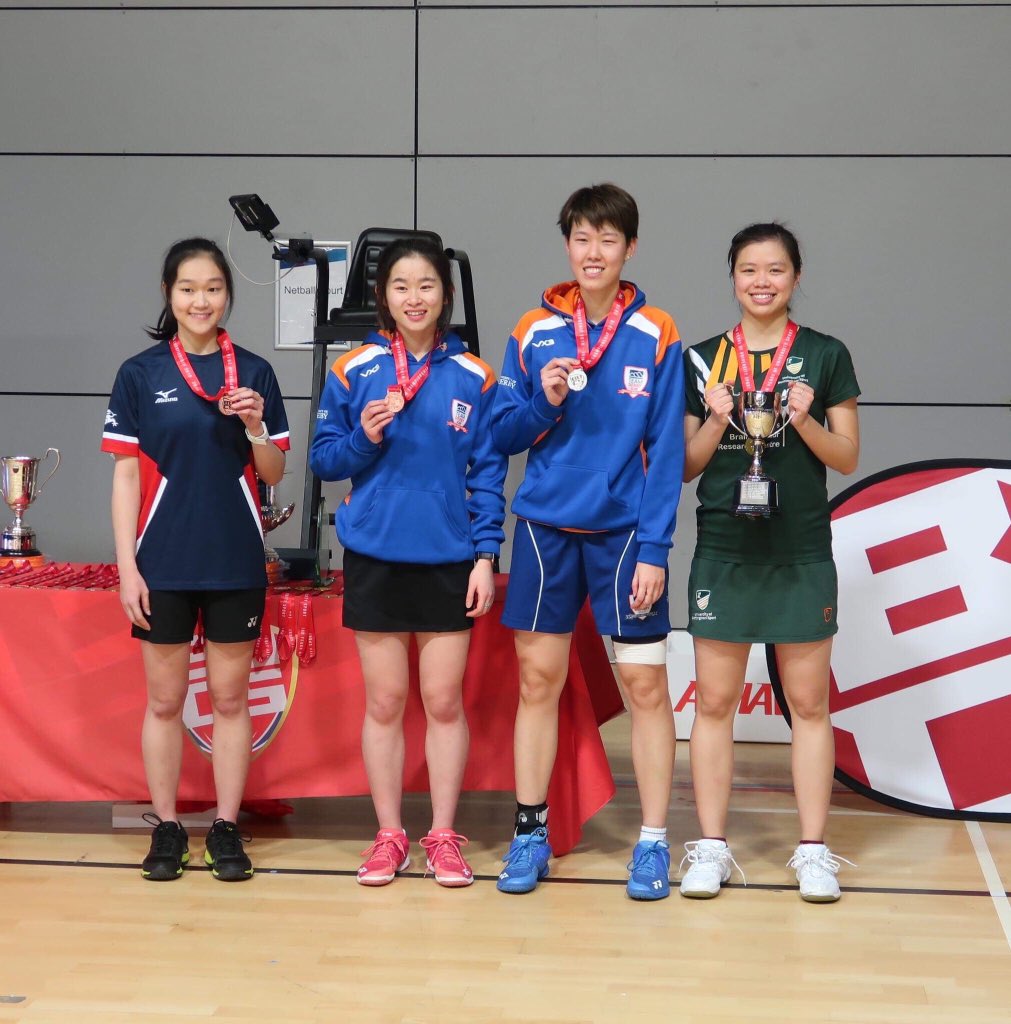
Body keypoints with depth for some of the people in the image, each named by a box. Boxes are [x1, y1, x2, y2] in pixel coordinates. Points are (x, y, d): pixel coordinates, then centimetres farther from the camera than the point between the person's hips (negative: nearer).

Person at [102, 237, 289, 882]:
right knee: (165, 701, 6)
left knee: (231, 699, 7)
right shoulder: (140, 375, 1)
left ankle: (227, 829, 16)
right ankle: (167, 829, 17)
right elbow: (126, 475, 1)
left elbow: (274, 473, 7)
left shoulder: (254, 373, 4)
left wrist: (256, 427, -14)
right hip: (163, 564, -1)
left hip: (236, 563, 1)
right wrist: (127, 568, -5)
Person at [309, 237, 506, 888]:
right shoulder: (354, 372, 1)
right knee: (384, 701, 6)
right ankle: (389, 837, 17)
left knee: (445, 700, 4)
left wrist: (486, 554, -4)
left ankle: (443, 837, 16)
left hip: (449, 559, 0)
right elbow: (324, 459, 4)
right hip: (375, 558, 0)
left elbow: (488, 472, 2)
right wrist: (364, 437, -15)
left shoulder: (473, 377, 1)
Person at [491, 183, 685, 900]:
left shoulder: (655, 336, -3)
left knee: (645, 684, 0)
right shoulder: (533, 332, 4)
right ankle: (531, 834, 18)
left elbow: (666, 451, -5)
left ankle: (654, 842, 11)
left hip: (625, 531, -2)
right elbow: (503, 437, 7)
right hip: (545, 529, 2)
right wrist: (543, 402, -13)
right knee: (538, 679, 7)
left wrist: (655, 548, -11)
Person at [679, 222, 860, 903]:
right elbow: (687, 466, 8)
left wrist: (805, 421, -14)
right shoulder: (702, 360, 7)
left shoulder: (825, 356, 3)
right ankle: (711, 847, 11)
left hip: (801, 555, -1)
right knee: (714, 701, 3)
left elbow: (848, 459, 3)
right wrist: (716, 422, -10)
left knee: (809, 702, 3)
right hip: (723, 554, 1)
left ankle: (813, 851, 11)